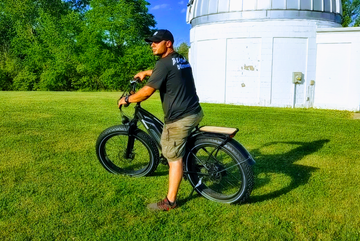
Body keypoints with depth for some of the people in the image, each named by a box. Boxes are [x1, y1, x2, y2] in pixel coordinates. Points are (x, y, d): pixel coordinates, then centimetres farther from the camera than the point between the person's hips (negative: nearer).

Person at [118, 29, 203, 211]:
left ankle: (170, 201, 5)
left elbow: (147, 91, -17)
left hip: (179, 118, -9)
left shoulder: (164, 63, -14)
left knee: (174, 158, -3)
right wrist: (146, 72, 37)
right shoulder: (181, 59, 14)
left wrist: (127, 99, -2)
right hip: (195, 112, 9)